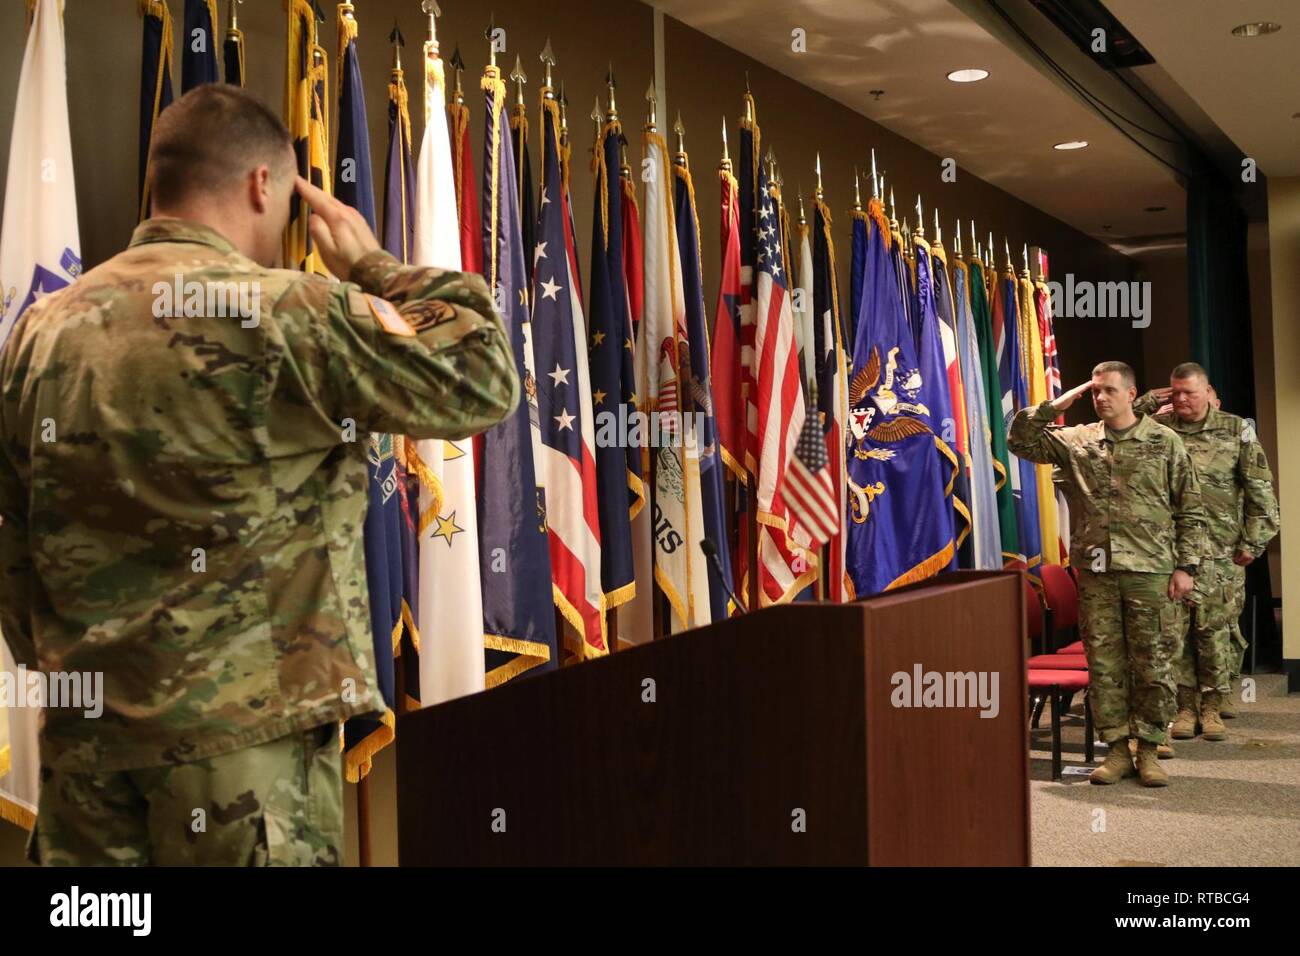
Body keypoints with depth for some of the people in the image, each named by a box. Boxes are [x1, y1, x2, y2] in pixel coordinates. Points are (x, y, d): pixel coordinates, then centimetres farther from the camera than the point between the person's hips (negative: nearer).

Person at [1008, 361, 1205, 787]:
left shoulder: (1164, 442, 3)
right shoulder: (1074, 441, 8)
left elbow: (1190, 511, 4)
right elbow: (1019, 440, 6)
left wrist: (1186, 566, -2)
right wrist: (1055, 406, 0)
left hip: (1151, 573, -2)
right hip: (1096, 574, 2)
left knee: (1153, 664, 3)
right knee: (1104, 664, 5)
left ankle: (1148, 751, 14)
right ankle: (1117, 749, 15)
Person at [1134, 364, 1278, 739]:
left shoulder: (1236, 430, 3)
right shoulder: (1157, 428, 5)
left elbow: (1260, 490, 4)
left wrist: (1253, 541, -1)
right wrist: (1146, 404, -4)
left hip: (1220, 553, -1)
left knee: (1215, 629, 2)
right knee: (1174, 628, 2)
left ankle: (1212, 707, 13)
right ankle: (1185, 706, 13)